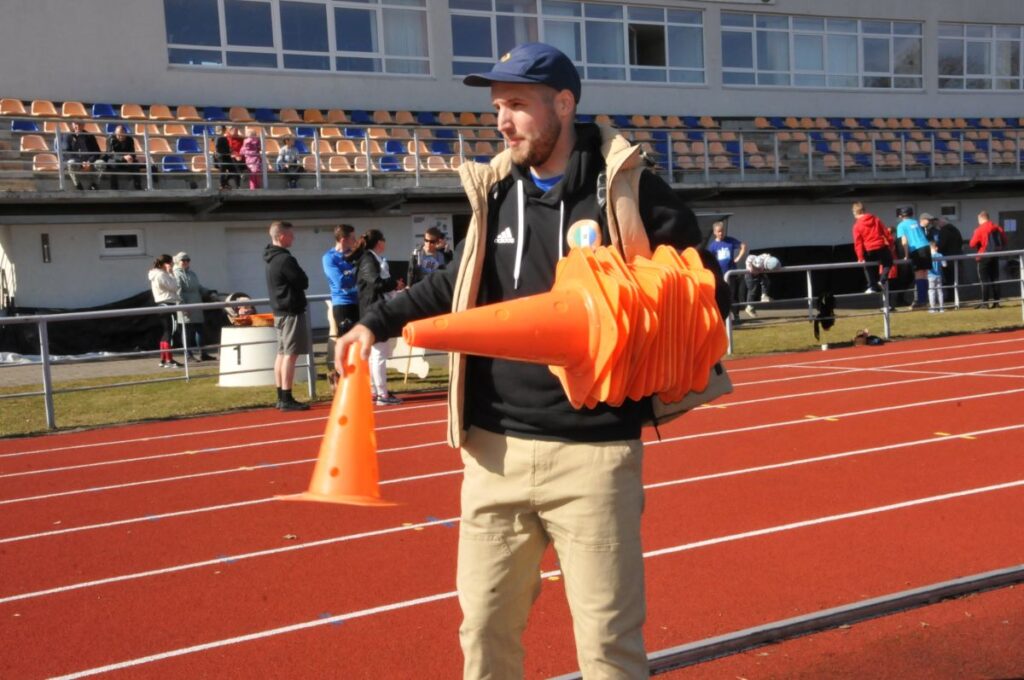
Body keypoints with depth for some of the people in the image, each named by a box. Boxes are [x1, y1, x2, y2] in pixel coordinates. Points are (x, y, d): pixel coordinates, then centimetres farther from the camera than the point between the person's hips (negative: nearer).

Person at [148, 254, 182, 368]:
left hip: (163, 305, 11)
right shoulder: (161, 275, -14)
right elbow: (173, 286, -15)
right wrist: (170, 273, -11)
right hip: (167, 305, -11)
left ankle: (163, 360, 15)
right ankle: (169, 360, -12)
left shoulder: (158, 274, 18)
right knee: (168, 333, -11)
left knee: (165, 333, 12)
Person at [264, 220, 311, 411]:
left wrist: (295, 283, 4)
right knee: (290, 354, -8)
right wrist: (298, 281, 6)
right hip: (291, 311, -10)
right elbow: (303, 282, -12)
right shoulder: (285, 259, -17)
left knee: (282, 353, 11)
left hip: (279, 311, 10)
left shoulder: (272, 258, 13)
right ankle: (286, 399, -9)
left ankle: (281, 397, 15)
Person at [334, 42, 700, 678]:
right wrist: (376, 323, 13)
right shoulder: (494, 191, 8)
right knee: (486, 623, 16)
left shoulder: (628, 188, -6)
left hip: (592, 453, -4)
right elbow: (456, 285, 21)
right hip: (496, 449, 5)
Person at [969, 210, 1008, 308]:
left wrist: (973, 235, 3)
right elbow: (1004, 242, 9)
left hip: (984, 257, -5)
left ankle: (986, 302, -6)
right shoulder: (998, 228, 4)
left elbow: (972, 244, -12)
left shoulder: (980, 230, -13)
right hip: (995, 256, 5)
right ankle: (996, 300, 11)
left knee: (984, 280, -2)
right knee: (995, 279, 11)